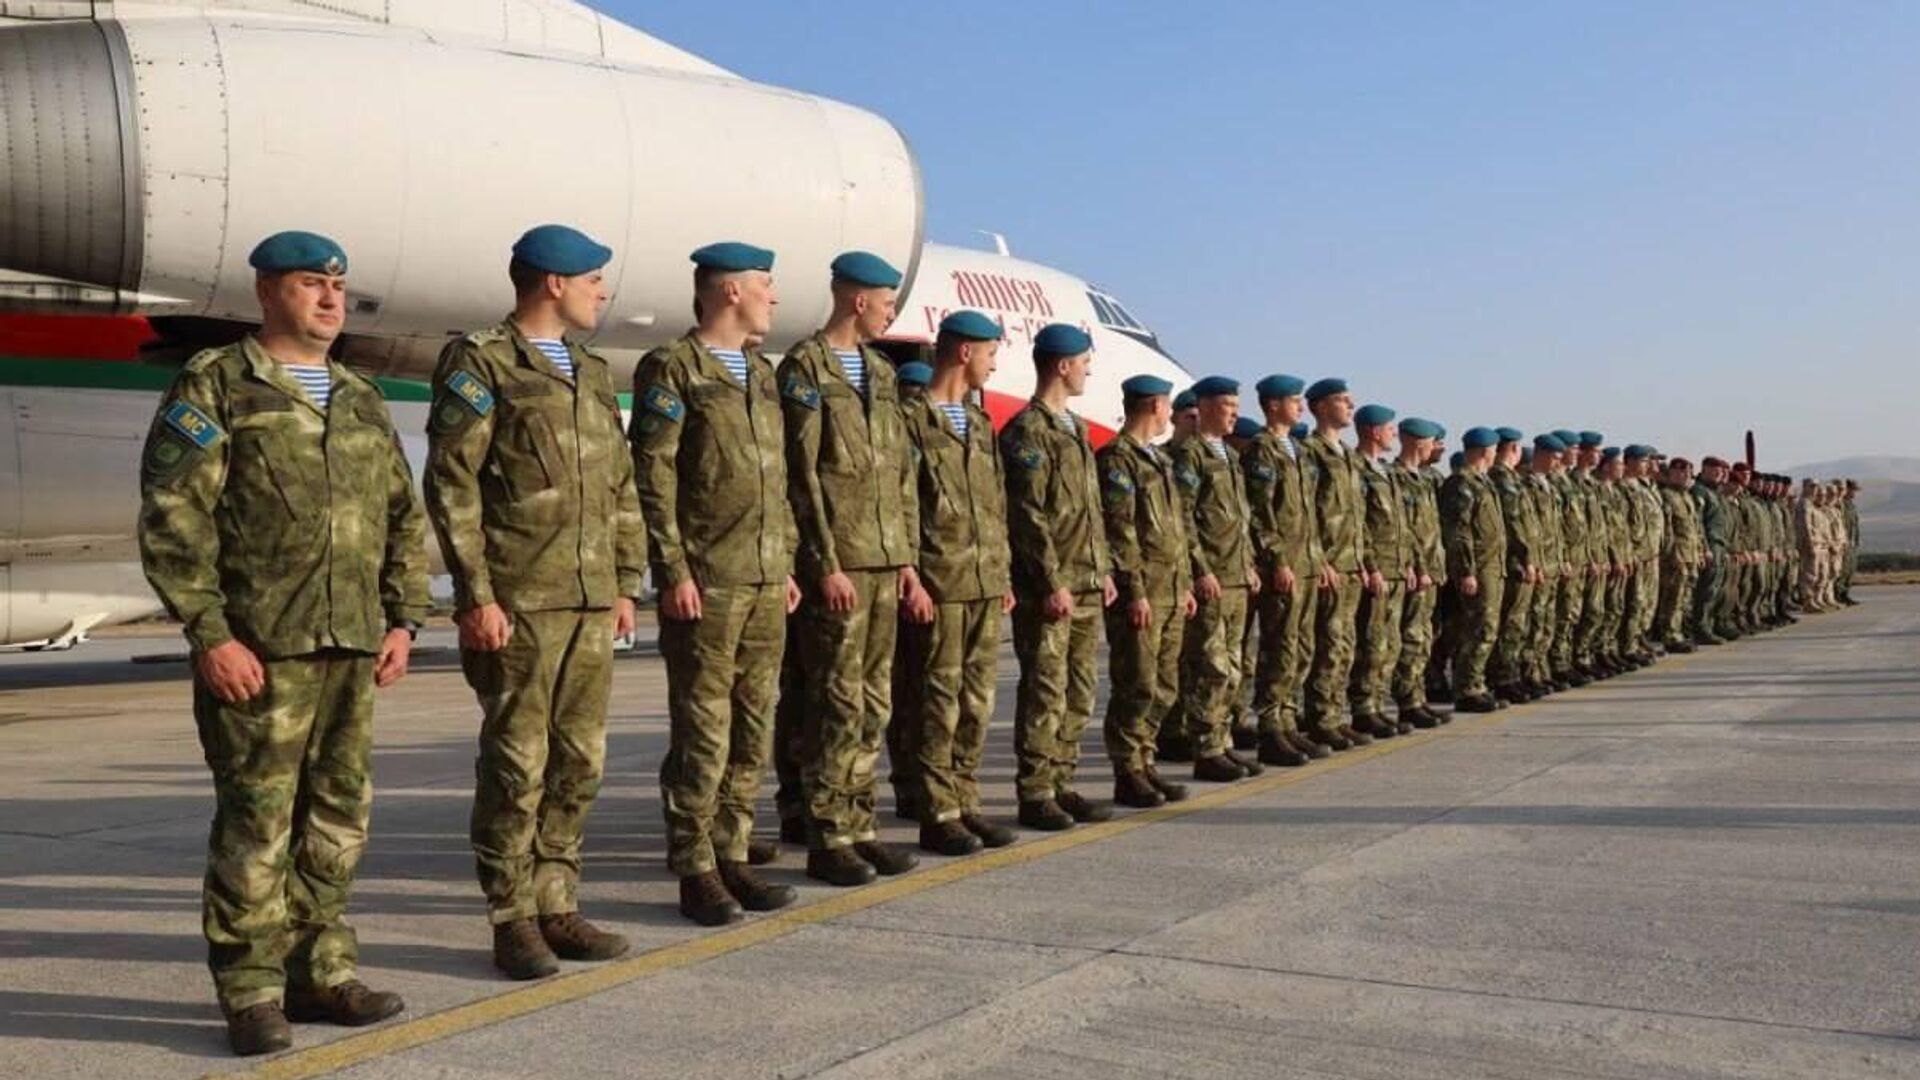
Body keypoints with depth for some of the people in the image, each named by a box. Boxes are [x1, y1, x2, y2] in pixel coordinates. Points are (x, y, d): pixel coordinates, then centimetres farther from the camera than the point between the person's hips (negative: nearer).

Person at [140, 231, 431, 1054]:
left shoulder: (362, 402, 17)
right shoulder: (213, 387, -1)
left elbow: (404, 518, 19)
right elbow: (170, 521, -7)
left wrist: (402, 620, 10)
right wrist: (208, 634, -13)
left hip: (352, 647, 6)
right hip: (257, 647, -6)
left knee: (338, 815, 9)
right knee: (257, 819, -2)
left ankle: (321, 970, 21)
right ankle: (250, 992, 9)